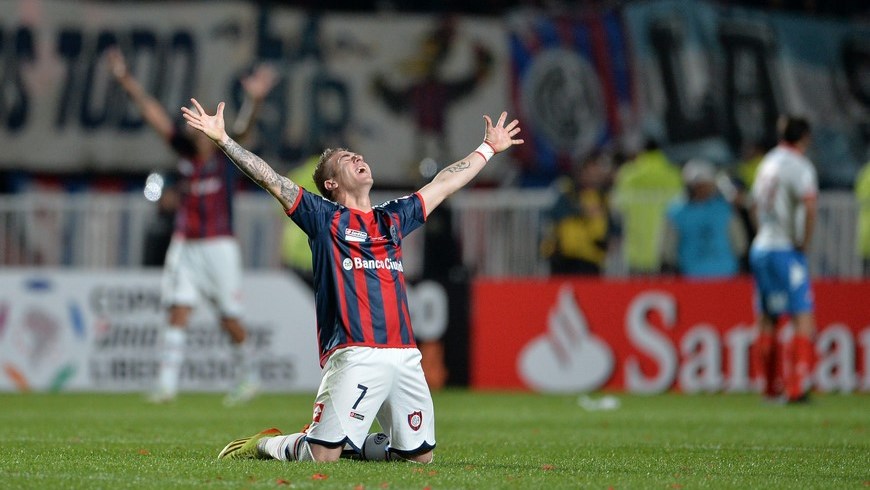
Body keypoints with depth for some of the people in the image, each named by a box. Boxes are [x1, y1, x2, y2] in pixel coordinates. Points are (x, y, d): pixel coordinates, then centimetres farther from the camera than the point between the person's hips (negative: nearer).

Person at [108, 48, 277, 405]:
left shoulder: (225, 155, -2)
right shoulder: (186, 151, 8)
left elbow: (242, 129, -21)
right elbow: (154, 114, 8)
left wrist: (254, 100, -40)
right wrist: (127, 81, 6)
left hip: (218, 246, -4)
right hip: (185, 247, 4)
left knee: (230, 320, 1)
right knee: (177, 312, -6)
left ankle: (249, 376, 22)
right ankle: (167, 383, -11)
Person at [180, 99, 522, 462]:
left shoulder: (394, 218, 24)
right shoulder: (324, 217, 9)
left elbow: (445, 183, 35)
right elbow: (269, 178, 3)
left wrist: (489, 147, 43)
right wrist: (222, 139, -3)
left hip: (404, 357, 6)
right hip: (354, 356, -5)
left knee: (420, 456, 6)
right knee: (322, 456, -13)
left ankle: (356, 443, 30)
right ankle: (264, 445, 16)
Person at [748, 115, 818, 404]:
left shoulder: (768, 163, 14)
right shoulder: (799, 165, -10)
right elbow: (809, 205, -25)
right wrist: (805, 241, -14)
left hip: (760, 247, 8)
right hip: (786, 250, -8)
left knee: (766, 321, 12)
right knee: (804, 319, -8)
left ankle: (770, 388, 18)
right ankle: (796, 388, -16)